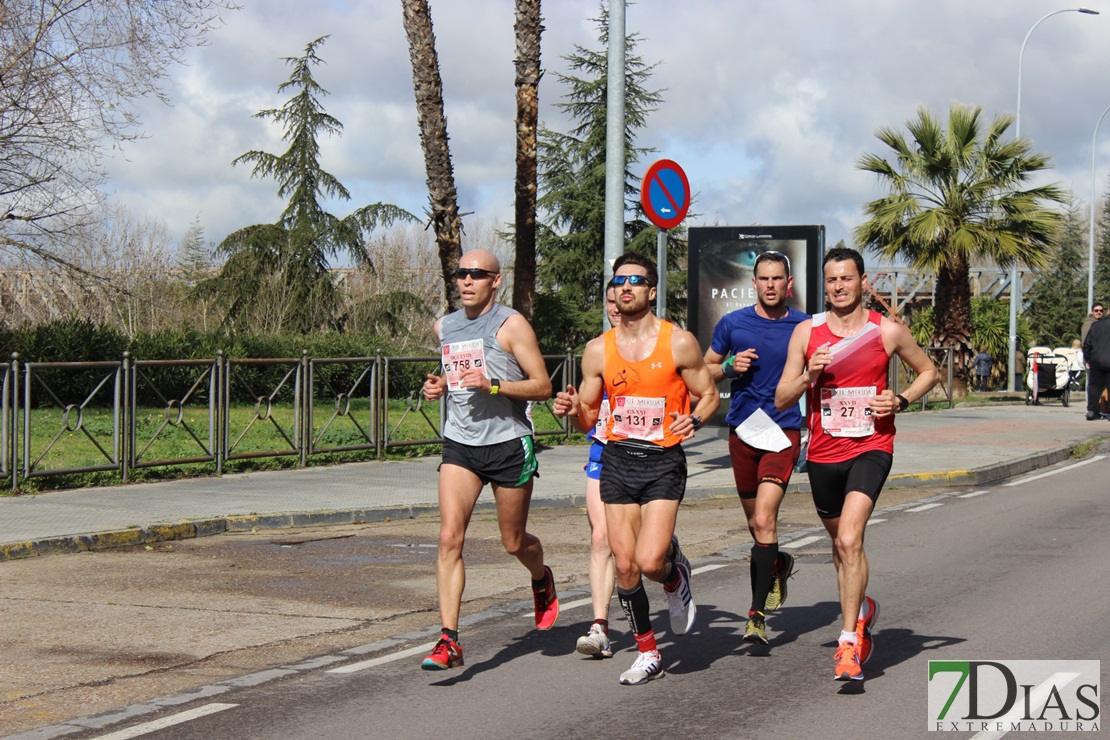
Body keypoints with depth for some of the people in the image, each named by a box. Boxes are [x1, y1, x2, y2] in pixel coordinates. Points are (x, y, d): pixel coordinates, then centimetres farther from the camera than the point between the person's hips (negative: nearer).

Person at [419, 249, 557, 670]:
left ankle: (542, 581, 45)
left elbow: (543, 387, -9)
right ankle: (449, 641, -15)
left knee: (513, 542, 9)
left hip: (509, 445, -4)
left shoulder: (511, 325, -6)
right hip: (459, 445, 4)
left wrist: (493, 385, -21)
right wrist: (439, 387, 8)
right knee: (450, 537, -13)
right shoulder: (444, 327, 11)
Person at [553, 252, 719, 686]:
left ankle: (675, 576, 21)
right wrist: (573, 408, -10)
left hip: (663, 461, -3)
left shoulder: (679, 343, -4)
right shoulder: (598, 350, 5)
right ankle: (648, 654, 18)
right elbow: (588, 418, 12)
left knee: (649, 561, -17)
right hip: (617, 459, 3)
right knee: (624, 565, 1)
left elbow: (710, 395, 4)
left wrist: (693, 419, -17)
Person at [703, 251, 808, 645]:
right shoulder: (732, 324, 4)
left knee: (764, 520, -17)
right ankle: (779, 564, 46)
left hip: (783, 432, -3)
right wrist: (731, 366, -8)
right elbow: (704, 371, 13)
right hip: (742, 431, 3)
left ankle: (757, 614, -13)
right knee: (755, 522, 14)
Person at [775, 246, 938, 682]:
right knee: (840, 541, 18)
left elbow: (929, 372, 13)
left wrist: (901, 400, -5)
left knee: (849, 539, -21)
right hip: (823, 451, 4)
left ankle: (850, 641, -19)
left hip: (871, 447, -3)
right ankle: (861, 610, 47)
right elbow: (781, 400, 3)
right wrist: (809, 376, -16)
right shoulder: (806, 332, 2)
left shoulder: (888, 331, -2)